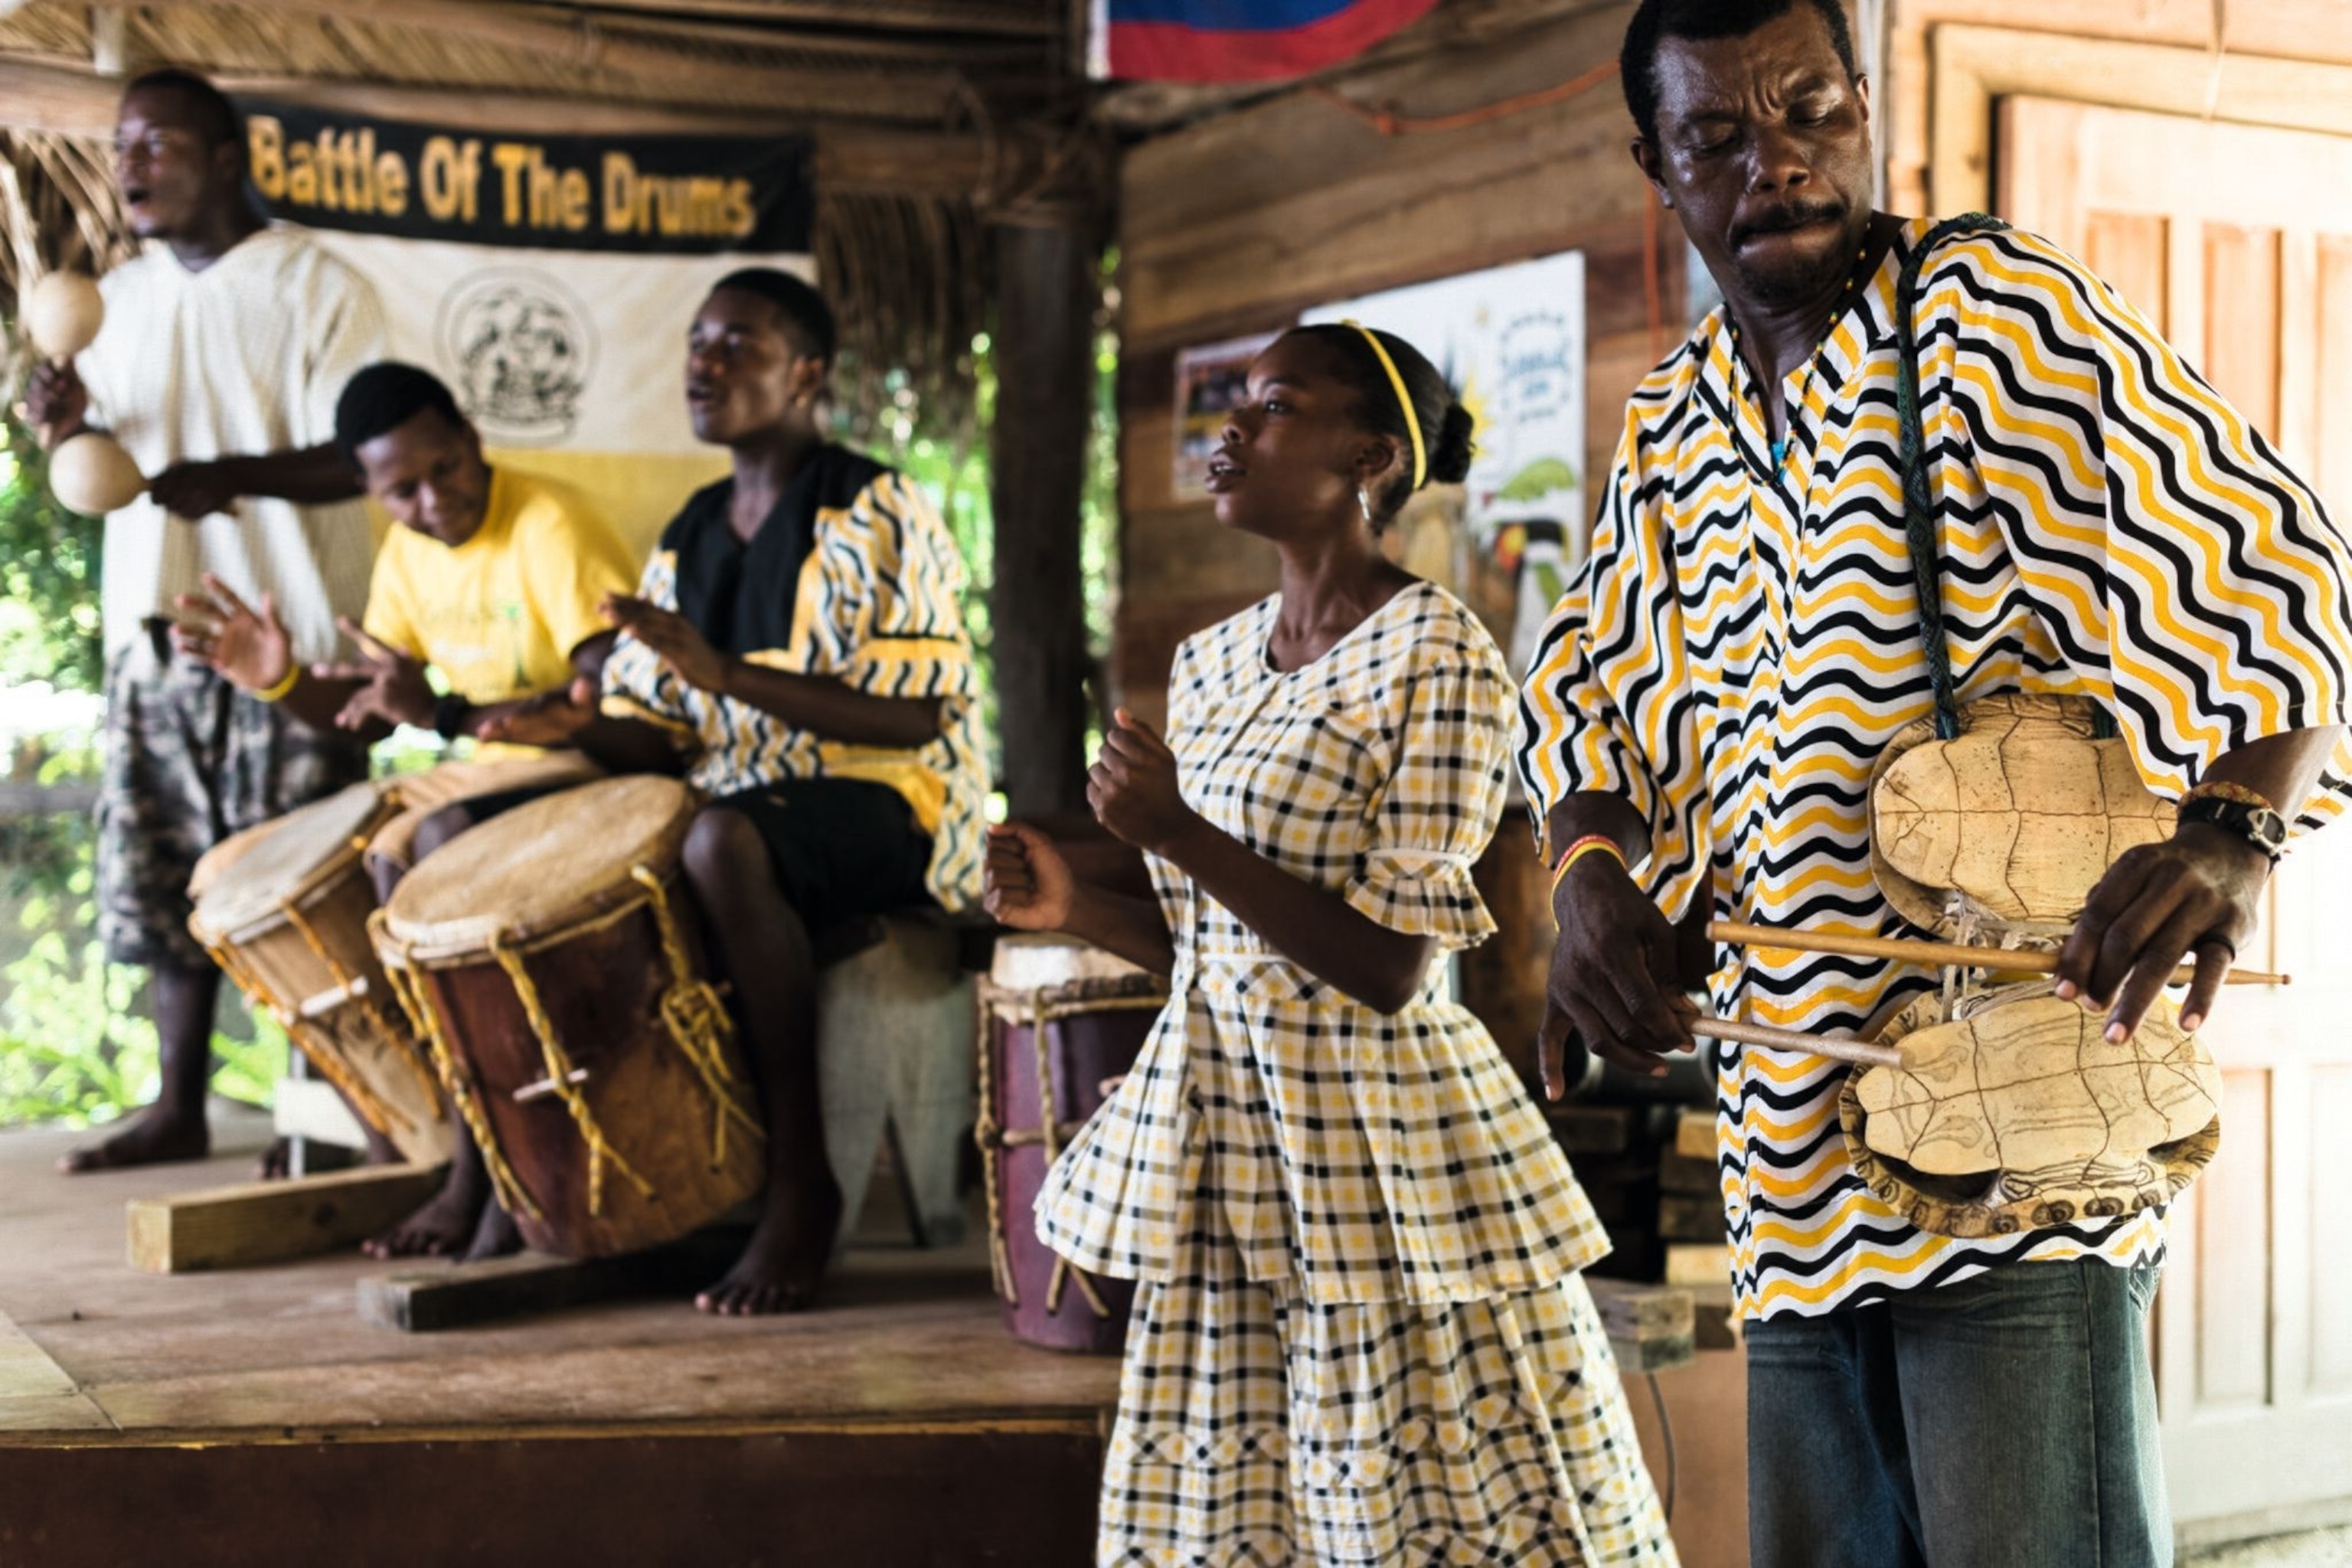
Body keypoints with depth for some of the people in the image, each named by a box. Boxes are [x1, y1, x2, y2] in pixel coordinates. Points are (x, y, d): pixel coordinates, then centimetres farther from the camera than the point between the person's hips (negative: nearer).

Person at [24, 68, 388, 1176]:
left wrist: (229, 477, -26)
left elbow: (361, 456, -11)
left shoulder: (316, 287, -3)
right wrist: (70, 427, -1)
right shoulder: (116, 301, 16)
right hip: (152, 630, 6)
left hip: (289, 636, -6)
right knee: (168, 880, 8)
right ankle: (179, 1112, 16)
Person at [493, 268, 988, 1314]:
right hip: (747, 801, 7)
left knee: (723, 840, -37)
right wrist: (576, 727, -10)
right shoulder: (689, 541, 13)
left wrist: (726, 673, -25)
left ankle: (802, 1178, -27)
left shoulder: (876, 518, -8)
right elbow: (663, 734, 13)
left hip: (894, 809, -7)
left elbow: (916, 714, -18)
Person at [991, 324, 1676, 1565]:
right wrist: (1076, 907, 1)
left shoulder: (1434, 656, -12)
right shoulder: (1210, 661, 11)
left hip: (1367, 1147, -7)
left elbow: (1386, 972, -16)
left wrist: (1179, 834, -20)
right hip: (1225, 1143, 7)